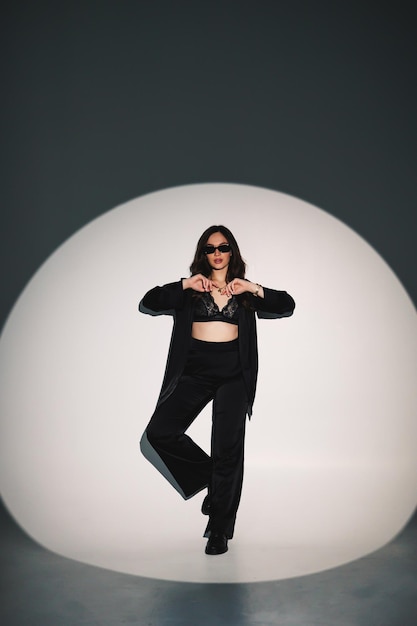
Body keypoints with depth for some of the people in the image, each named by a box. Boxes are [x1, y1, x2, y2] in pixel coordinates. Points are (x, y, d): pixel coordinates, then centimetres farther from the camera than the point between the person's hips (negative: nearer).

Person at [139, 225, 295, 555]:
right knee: (159, 434, -12)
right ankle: (210, 476, 12)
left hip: (233, 373, -1)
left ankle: (219, 529, 10)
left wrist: (255, 290, -7)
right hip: (194, 370, 1)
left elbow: (287, 306, 5)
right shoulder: (189, 289, 11)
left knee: (227, 448, -2)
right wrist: (184, 285, -8)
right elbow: (147, 304, 1)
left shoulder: (244, 291, 13)